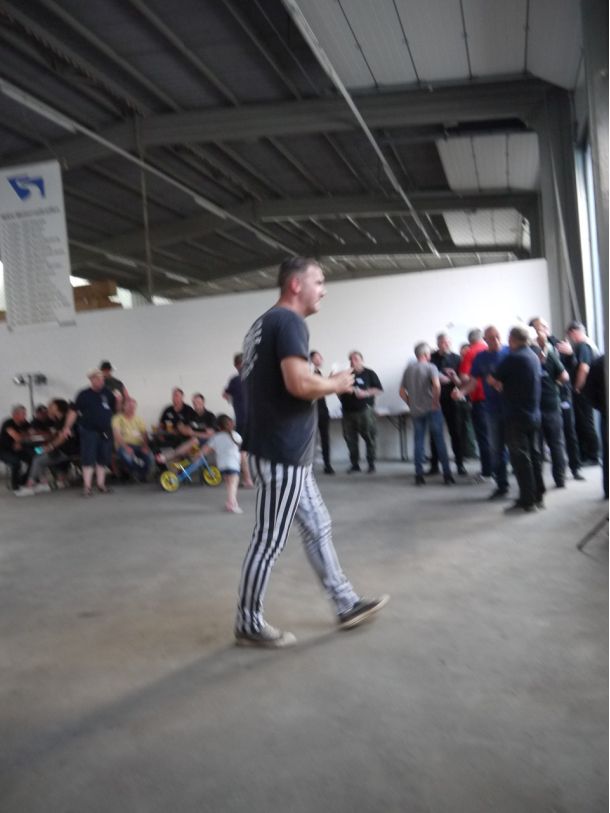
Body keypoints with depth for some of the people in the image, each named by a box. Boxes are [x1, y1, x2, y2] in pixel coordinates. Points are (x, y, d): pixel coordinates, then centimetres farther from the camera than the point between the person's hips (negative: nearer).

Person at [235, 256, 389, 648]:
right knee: (270, 540, 1)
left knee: (318, 527, 16)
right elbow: (299, 383, -28)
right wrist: (336, 384, -8)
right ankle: (249, 624, 14)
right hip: (284, 451, -11)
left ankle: (347, 604, 27)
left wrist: (323, 386, 14)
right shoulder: (289, 321, -14)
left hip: (284, 449, 11)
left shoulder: (265, 323, 17)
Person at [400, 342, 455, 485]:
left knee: (418, 442, 8)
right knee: (440, 441, 3)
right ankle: (447, 474, 4)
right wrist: (436, 401, -13)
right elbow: (436, 385, -24)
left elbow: (402, 392, 12)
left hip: (416, 411, 4)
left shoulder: (409, 369, 11)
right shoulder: (430, 367, -6)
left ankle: (419, 475, 6)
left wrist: (411, 403, 14)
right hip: (431, 409, -4)